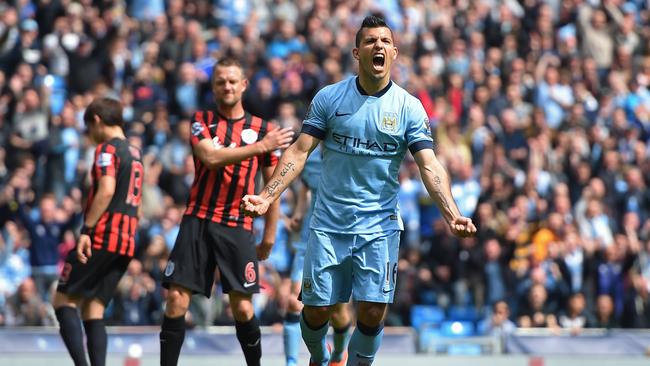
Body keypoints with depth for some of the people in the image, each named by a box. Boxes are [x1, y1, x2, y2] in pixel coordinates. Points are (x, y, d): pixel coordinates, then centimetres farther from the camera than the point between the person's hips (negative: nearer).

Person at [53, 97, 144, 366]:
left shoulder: (107, 148, -5)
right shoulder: (135, 154, 21)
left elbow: (106, 191, -19)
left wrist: (86, 230, -21)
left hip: (103, 237, -8)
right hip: (127, 241, 8)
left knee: (64, 299, -3)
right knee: (93, 307, 7)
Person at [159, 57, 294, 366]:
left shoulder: (261, 129, 8)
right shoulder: (202, 121, 7)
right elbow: (210, 158, -13)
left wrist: (269, 235, 7)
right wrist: (260, 147, -19)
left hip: (237, 226, 0)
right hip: (198, 222, 0)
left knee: (242, 307, -6)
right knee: (176, 299, -7)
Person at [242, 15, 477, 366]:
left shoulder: (409, 107, -2)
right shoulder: (329, 97, -1)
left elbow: (429, 166, -8)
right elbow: (299, 151, -2)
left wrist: (452, 214, -22)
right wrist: (267, 196, -14)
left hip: (379, 225, 0)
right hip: (329, 222, 0)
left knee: (373, 311, -9)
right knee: (317, 309, 2)